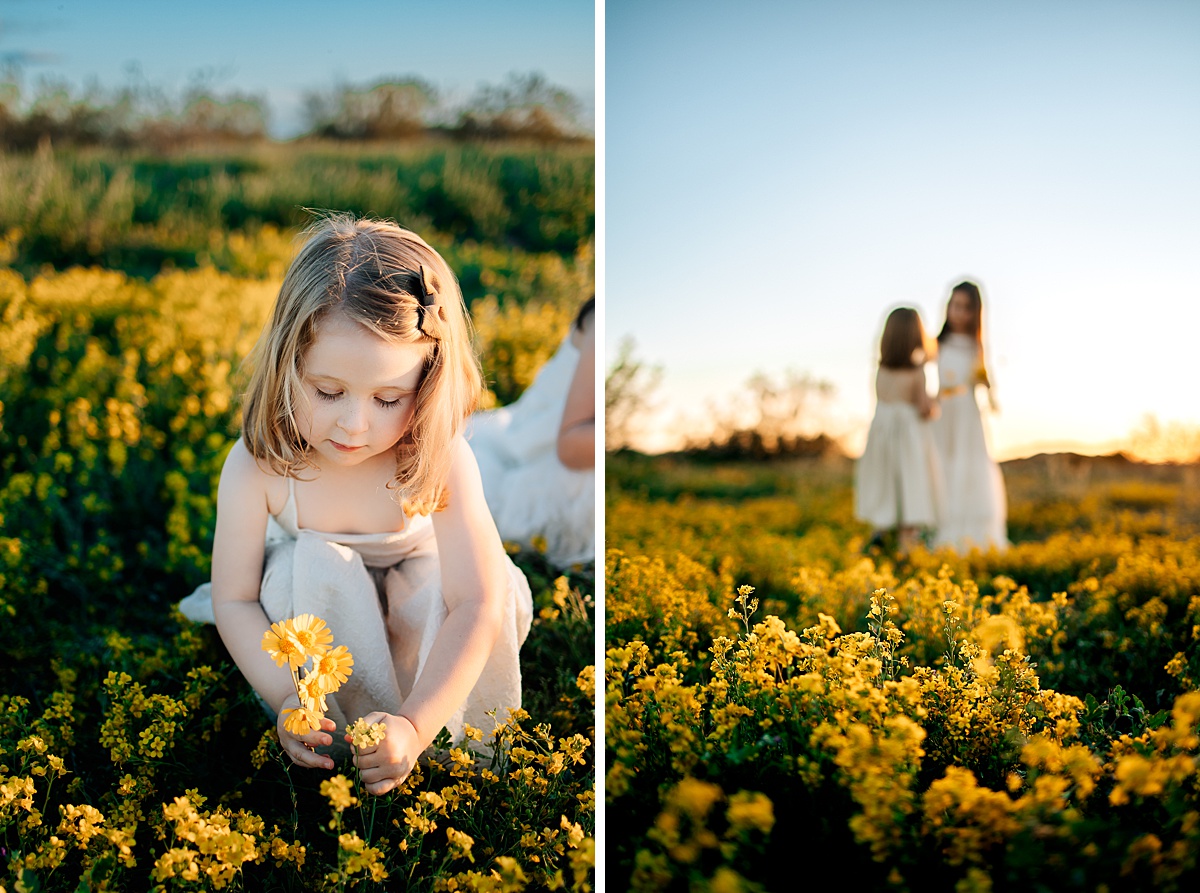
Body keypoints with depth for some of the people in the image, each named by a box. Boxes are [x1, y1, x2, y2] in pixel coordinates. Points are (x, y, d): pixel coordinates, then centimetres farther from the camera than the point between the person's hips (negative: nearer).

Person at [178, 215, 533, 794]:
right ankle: (344, 731, -18)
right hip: (312, 608, 0)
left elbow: (476, 604, -36)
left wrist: (415, 723, -47)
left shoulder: (440, 463, -31)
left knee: (498, 589, -30)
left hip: (417, 611, 0)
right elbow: (234, 598, -18)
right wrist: (288, 697, -33)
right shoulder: (256, 467, -27)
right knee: (315, 565, -33)